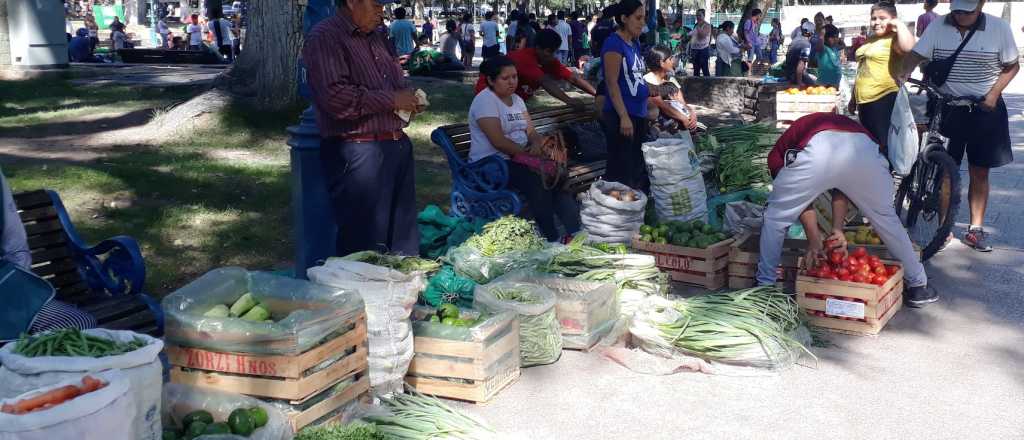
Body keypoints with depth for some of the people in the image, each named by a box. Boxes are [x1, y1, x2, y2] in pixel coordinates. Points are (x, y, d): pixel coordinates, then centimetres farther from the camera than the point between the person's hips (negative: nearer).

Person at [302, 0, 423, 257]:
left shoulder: (378, 36, 17)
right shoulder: (325, 37, -9)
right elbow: (335, 97, -22)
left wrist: (409, 98, 8)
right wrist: (392, 100, -15)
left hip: (398, 145, 8)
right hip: (357, 151, -8)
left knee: (404, 240, 14)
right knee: (366, 245, -3)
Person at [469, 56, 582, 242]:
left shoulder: (517, 100, 16)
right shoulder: (485, 100, -10)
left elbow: (531, 132, 10)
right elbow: (498, 141, -19)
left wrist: (537, 143, -14)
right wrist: (527, 152, -16)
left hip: (518, 159, 8)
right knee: (538, 181, -30)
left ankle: (575, 232, -19)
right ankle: (551, 239, -22)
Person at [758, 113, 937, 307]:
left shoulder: (779, 152, 34)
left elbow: (799, 199, 21)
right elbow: (843, 189, 30)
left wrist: (815, 240, 20)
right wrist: (838, 229, 23)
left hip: (816, 151, -3)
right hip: (862, 149, 4)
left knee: (774, 218, 20)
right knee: (886, 218, 28)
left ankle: (764, 288, 27)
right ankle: (918, 286, 38)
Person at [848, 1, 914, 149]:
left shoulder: (894, 39, -8)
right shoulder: (869, 40, 18)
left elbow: (908, 48, -32)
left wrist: (899, 24, -17)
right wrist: (854, 97, 27)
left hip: (884, 99, -9)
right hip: (864, 100, 9)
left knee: (884, 145, -6)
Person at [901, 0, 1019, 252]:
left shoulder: (999, 28, -5)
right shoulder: (938, 27, -4)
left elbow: (1012, 66, 2)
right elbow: (915, 55, -10)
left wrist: (994, 93, -12)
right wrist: (903, 74, -31)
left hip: (984, 109, 0)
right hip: (946, 107, 0)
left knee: (979, 172, 7)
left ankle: (976, 229, 15)